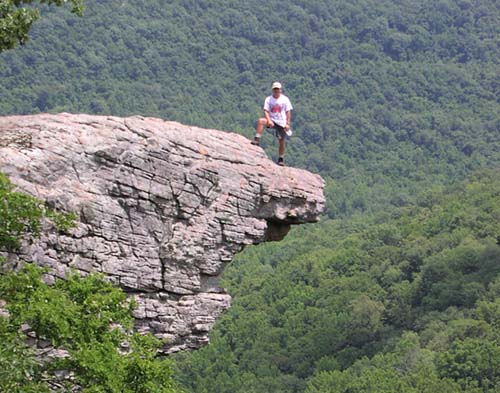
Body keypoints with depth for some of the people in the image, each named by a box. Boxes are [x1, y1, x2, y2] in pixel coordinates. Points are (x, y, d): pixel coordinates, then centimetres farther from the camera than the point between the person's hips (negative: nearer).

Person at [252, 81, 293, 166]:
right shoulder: (268, 99, 0)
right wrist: (269, 120, -24)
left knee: (281, 142, 2)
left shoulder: (285, 99, -1)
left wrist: (287, 124, -7)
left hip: (282, 123, 0)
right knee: (261, 121, -30)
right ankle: (257, 140, -32)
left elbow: (288, 112, 1)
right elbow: (266, 111, -6)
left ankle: (281, 159, 16)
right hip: (272, 121, 0)